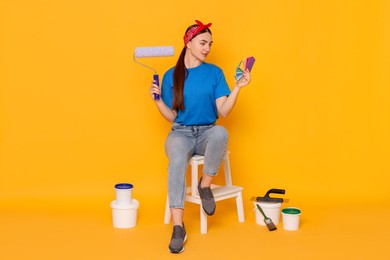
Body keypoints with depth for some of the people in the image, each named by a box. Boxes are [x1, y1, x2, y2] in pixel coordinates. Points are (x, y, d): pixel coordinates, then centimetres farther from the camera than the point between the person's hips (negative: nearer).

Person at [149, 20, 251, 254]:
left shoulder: (215, 72, 3)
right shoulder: (171, 75, 4)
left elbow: (223, 111, -5)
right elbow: (171, 117, 5)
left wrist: (237, 87, -16)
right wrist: (158, 100, -10)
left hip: (207, 132, 0)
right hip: (181, 132, 0)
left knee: (221, 132, -37)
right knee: (178, 159, -35)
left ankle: (205, 185, -15)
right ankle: (178, 227, -33)